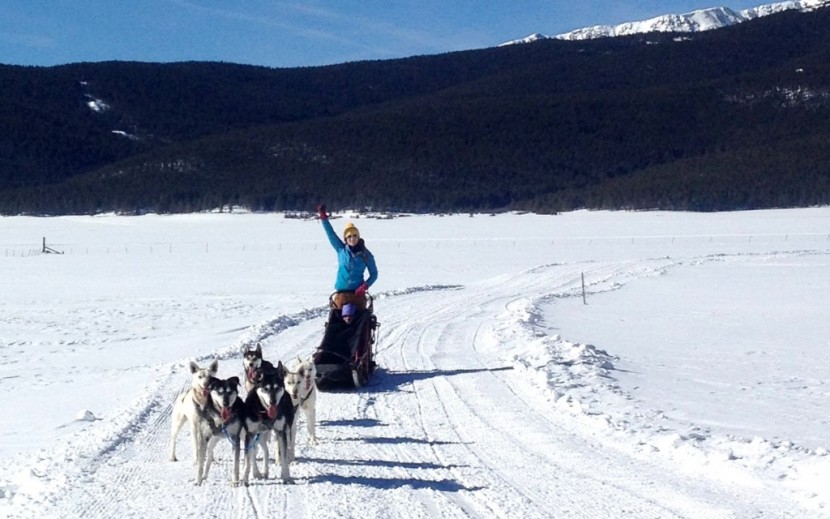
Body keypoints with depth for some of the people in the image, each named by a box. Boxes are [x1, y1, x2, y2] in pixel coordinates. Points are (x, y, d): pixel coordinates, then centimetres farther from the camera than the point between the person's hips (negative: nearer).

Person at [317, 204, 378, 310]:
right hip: (341, 293, 1)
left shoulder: (366, 255, 4)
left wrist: (365, 286, -8)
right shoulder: (341, 250, 8)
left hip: (358, 293, -1)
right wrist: (323, 217, -2)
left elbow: (374, 274, 8)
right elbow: (331, 233, 5)